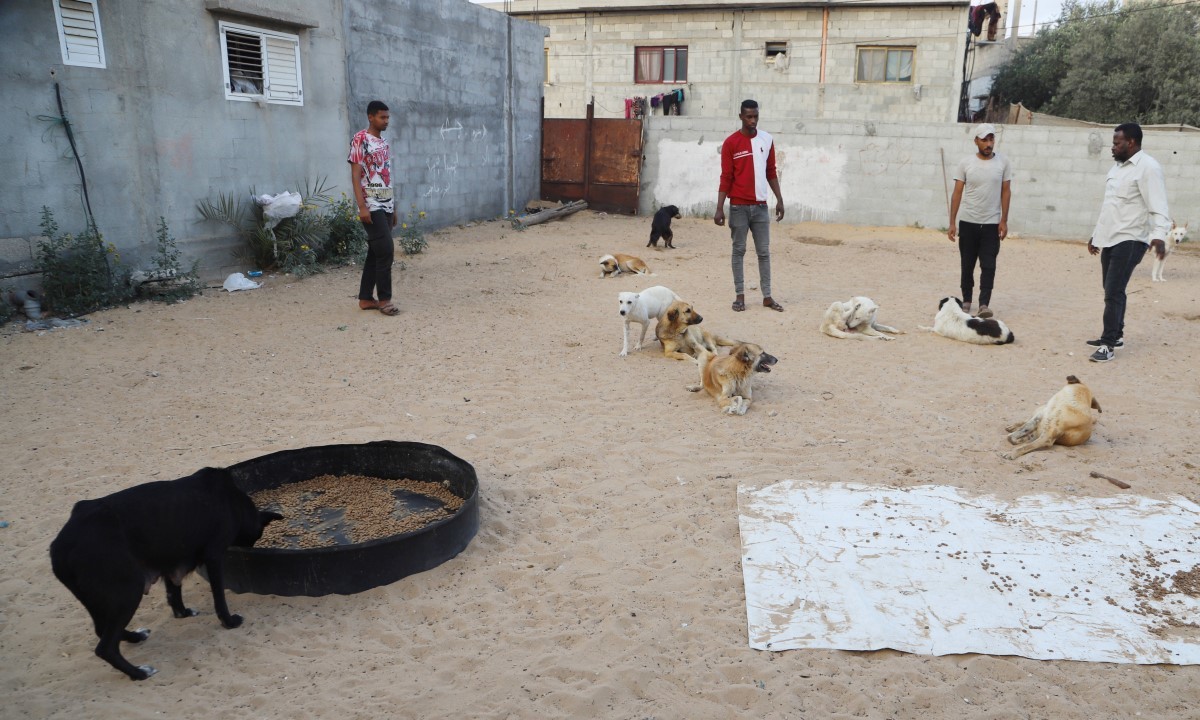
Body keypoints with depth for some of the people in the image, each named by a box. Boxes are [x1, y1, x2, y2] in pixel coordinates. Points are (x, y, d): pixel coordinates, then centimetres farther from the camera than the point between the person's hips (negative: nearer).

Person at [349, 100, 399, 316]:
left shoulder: (384, 142, 15)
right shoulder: (360, 139, -8)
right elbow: (355, 175, -13)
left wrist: (393, 207, 18)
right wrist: (362, 207, -21)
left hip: (386, 206, 8)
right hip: (372, 206, -8)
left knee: (375, 252, 9)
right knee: (386, 250, -11)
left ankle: (366, 298, 14)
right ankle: (384, 299, -2)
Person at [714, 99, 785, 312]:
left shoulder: (766, 139, 7)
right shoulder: (731, 143, -5)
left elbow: (771, 172, 13)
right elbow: (726, 177, -5)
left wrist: (779, 199, 9)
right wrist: (720, 208, -10)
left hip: (760, 205, 3)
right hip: (738, 206, -3)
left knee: (764, 252, 5)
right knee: (739, 250, 4)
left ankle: (767, 296, 11)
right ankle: (740, 295, 11)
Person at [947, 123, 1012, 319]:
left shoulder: (1003, 163, 1)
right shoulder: (965, 163, -1)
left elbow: (1006, 191, 3)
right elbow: (957, 193, -1)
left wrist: (1004, 221, -4)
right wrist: (952, 223, -6)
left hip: (992, 224, 0)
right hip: (967, 222, 0)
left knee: (988, 266, -5)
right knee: (967, 265, 9)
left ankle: (984, 304, -3)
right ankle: (966, 300, 23)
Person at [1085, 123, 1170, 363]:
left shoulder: (1148, 167, -12)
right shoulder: (1118, 167, 16)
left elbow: (1158, 207, -21)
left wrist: (1159, 235, -35)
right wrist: (1096, 234, 28)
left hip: (1130, 241, -9)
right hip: (1110, 240, 9)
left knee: (1114, 292, -12)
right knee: (1110, 290, 15)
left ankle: (1108, 344, -8)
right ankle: (1115, 335, 27)